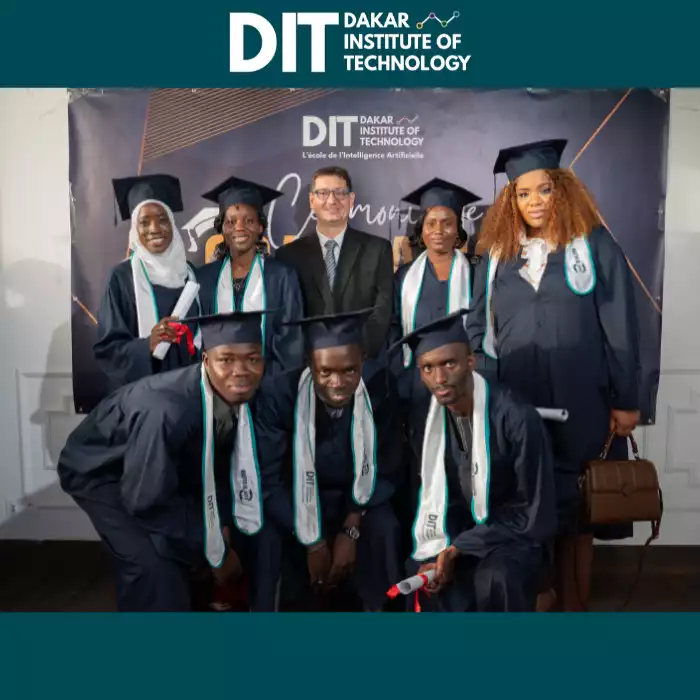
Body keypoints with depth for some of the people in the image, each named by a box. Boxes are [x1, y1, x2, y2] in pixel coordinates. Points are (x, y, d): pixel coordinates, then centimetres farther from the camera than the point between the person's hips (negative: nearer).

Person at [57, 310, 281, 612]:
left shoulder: (245, 395, -20)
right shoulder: (166, 411, -40)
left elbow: (227, 465, -2)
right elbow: (146, 501, -29)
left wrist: (223, 523, -14)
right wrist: (210, 544, -18)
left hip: (175, 468, 6)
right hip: (101, 471, -5)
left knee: (257, 528, -2)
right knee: (153, 563, -26)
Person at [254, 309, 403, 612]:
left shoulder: (379, 393, -18)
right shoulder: (283, 395, -24)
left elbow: (385, 470, -8)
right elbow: (270, 477, -18)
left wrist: (351, 529, -19)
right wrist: (313, 542, -21)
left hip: (355, 499, 1)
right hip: (295, 499, -1)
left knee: (383, 529, -25)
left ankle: (376, 610, 4)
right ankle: (306, 605, 3)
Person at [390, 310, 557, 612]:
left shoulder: (517, 418, -22)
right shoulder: (424, 419, -8)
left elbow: (534, 514, -16)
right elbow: (428, 496, 5)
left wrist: (458, 549, -21)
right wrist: (436, 552, -13)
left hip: (513, 535, -3)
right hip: (453, 532, 4)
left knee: (494, 582, -34)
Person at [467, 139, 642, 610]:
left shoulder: (595, 247, 0)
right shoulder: (497, 254, 7)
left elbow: (620, 328, -2)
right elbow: (479, 329, 10)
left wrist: (626, 400, -6)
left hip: (580, 403, -2)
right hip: (512, 404, 2)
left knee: (574, 507, 9)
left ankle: (573, 605, 26)